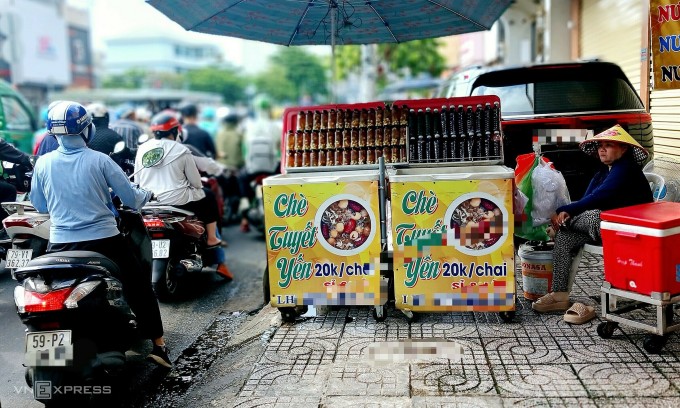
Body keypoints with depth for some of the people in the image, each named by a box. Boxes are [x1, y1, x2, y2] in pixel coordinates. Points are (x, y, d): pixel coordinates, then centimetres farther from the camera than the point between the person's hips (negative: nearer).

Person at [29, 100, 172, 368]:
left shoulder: (43, 163, 0)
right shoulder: (99, 160, -7)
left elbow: (39, 206, 13)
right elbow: (131, 199, -3)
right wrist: (147, 194, 18)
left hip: (60, 244, 2)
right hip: (104, 240, -2)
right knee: (140, 286, 13)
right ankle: (158, 345, 14)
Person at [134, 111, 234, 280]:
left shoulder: (142, 149, 6)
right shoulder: (181, 150, -6)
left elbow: (137, 181, 12)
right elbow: (196, 182, -1)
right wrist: (197, 187, 22)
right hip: (177, 201, -5)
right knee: (208, 196, 19)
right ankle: (211, 239, 19)